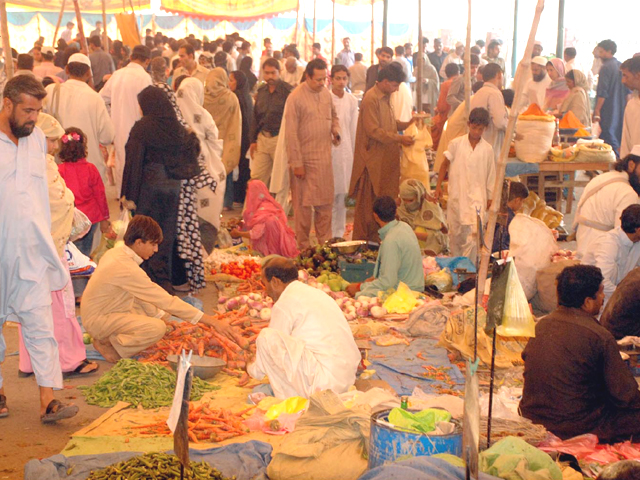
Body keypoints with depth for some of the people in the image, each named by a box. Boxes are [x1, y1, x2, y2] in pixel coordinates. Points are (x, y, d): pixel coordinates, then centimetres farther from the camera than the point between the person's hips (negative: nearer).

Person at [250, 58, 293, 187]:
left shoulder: (287, 91, -9)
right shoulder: (261, 91, 11)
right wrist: (253, 140, 14)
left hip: (280, 139, -6)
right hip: (263, 138, 6)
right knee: (256, 178, 6)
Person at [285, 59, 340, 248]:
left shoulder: (326, 94, 8)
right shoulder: (295, 97, -11)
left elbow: (334, 116, 25)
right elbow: (291, 133, -12)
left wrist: (336, 131, 3)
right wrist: (297, 163, -13)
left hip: (324, 158, 6)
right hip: (305, 159, -6)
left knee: (325, 202, 10)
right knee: (304, 203, 2)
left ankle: (325, 242, 21)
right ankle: (302, 245, 13)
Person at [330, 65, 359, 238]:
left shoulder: (352, 101, 7)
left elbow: (354, 129, 12)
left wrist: (355, 153, 12)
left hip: (345, 150, 4)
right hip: (327, 150, -4)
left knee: (342, 193, 6)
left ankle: (339, 233, 15)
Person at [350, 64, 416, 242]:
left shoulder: (385, 98, 15)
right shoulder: (371, 99, -15)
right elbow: (374, 130, -20)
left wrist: (406, 124, 7)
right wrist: (399, 139, -20)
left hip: (386, 159, 9)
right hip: (373, 159, -9)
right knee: (369, 202, -3)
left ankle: (377, 237, 17)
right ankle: (362, 239, 5)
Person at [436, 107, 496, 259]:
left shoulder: (487, 149, 0)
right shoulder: (456, 144, -1)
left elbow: (490, 174, 8)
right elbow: (445, 163, 9)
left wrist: (489, 198, 10)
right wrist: (438, 185, 4)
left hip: (476, 196, -1)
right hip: (456, 194, 1)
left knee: (472, 232, -13)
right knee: (455, 232, 10)